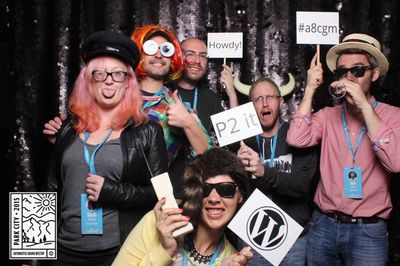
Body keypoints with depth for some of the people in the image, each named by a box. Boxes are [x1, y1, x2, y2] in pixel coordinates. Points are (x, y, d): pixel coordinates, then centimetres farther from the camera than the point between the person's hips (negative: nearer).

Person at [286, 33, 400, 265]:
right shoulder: (328, 116, 4)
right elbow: (296, 139, -13)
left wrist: (364, 104, -21)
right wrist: (310, 89, -8)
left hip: (368, 230, -2)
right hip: (323, 225, 3)